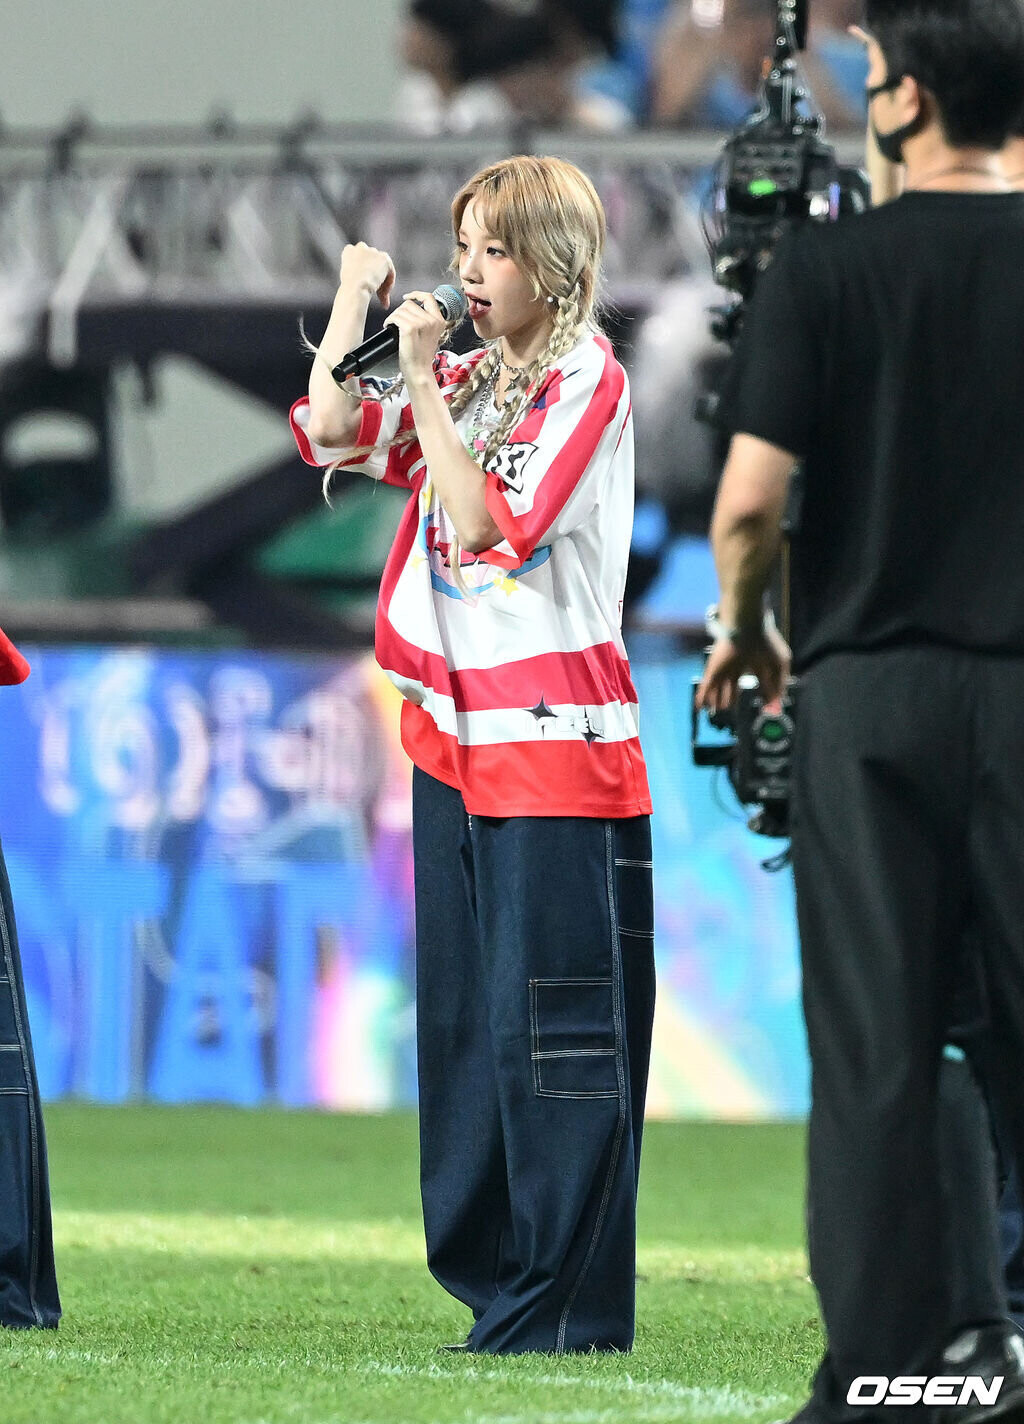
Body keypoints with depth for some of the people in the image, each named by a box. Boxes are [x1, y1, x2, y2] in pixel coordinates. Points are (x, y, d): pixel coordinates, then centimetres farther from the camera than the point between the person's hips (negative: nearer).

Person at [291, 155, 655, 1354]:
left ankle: (573, 1301, -6)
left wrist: (424, 384, -17)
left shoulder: (585, 381, -9)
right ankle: (498, 1284, 14)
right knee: (464, 1019, 9)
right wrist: (355, 301, 5)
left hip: (557, 739, -8)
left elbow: (487, 523, -17)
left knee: (553, 1028, -8)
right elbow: (332, 431, 9)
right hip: (456, 735, 8)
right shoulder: (465, 376, 14)